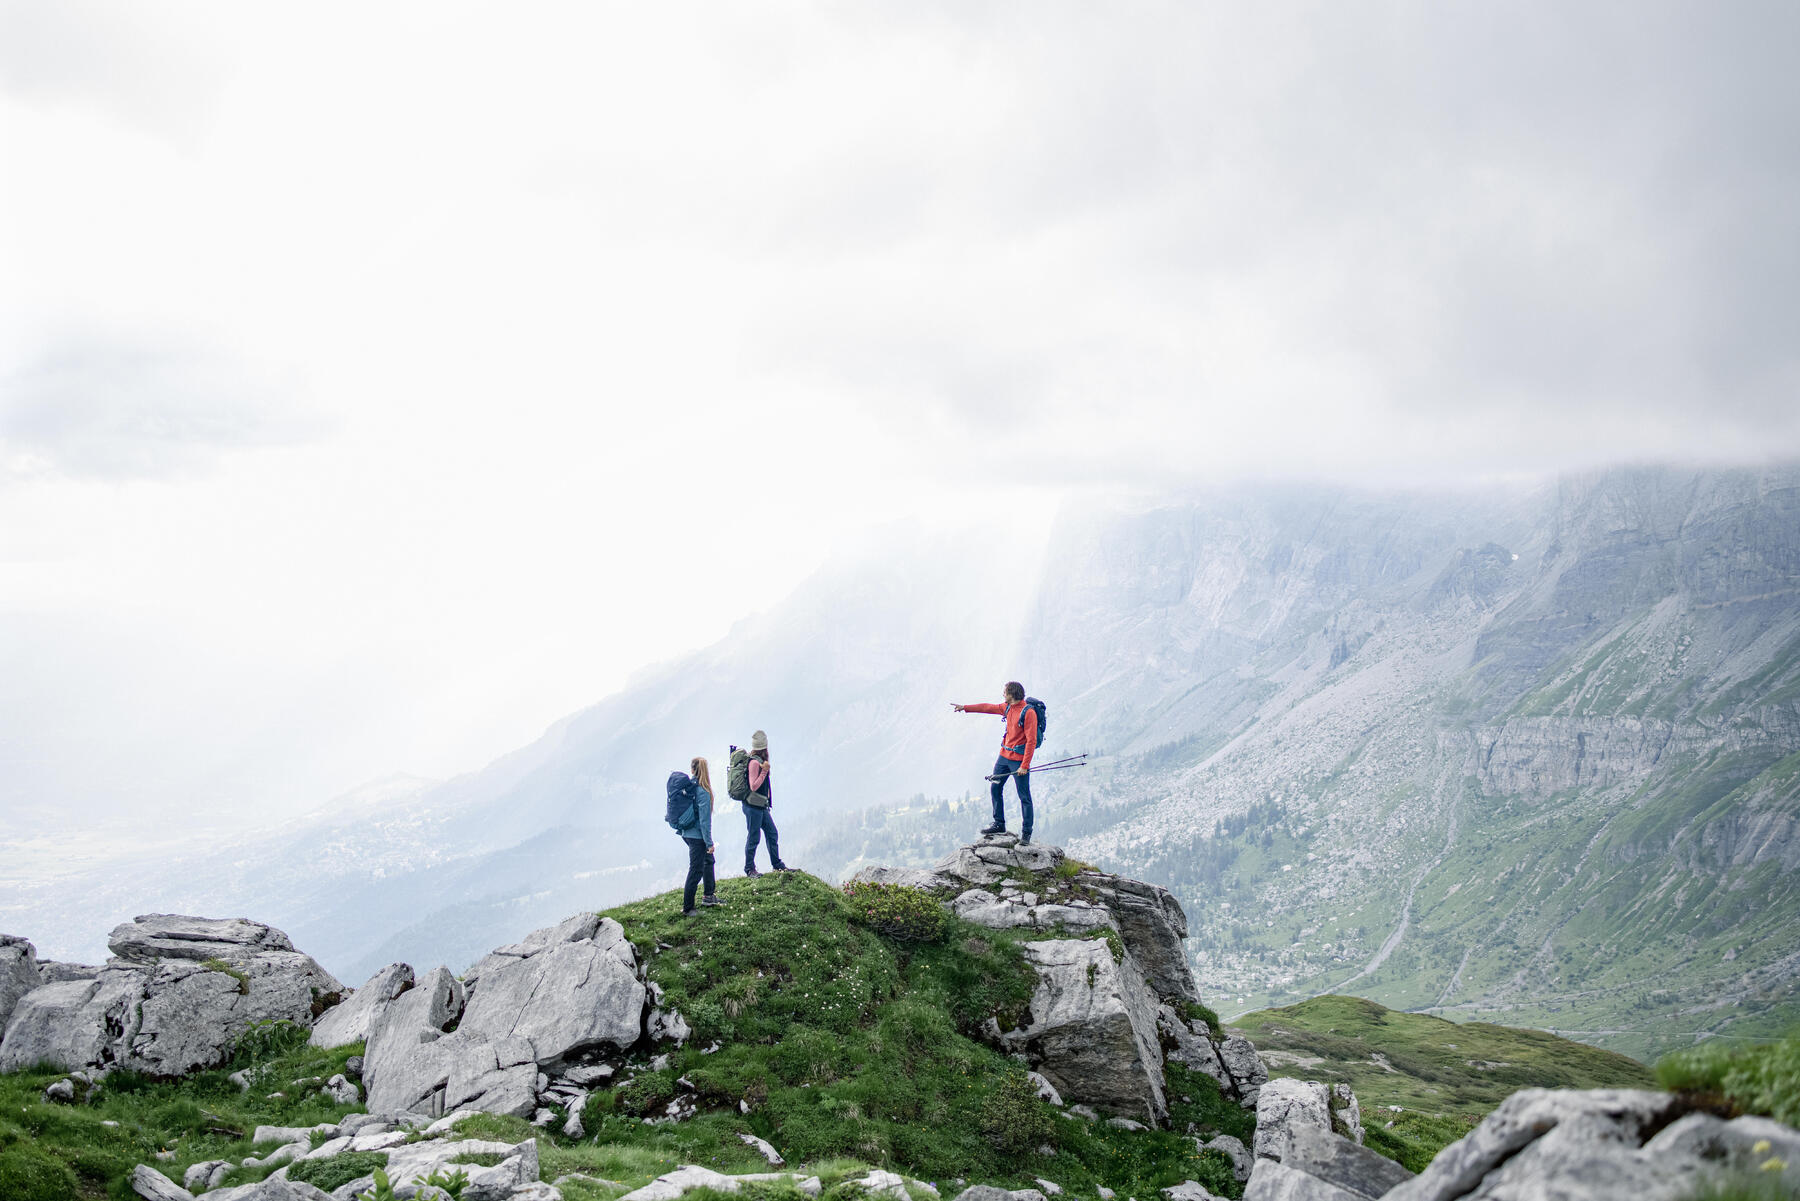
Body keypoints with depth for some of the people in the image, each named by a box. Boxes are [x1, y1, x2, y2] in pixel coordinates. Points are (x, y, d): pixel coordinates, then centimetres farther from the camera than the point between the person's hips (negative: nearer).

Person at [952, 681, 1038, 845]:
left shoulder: (1028, 712, -19)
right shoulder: (1007, 707, 6)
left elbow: (1031, 741, -20)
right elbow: (988, 708, 23)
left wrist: (1024, 766, -23)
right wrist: (965, 708, 29)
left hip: (1019, 760, -8)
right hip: (1004, 756, 9)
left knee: (1024, 797, -3)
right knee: (996, 788, 14)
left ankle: (1026, 833, 4)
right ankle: (999, 824, 26)